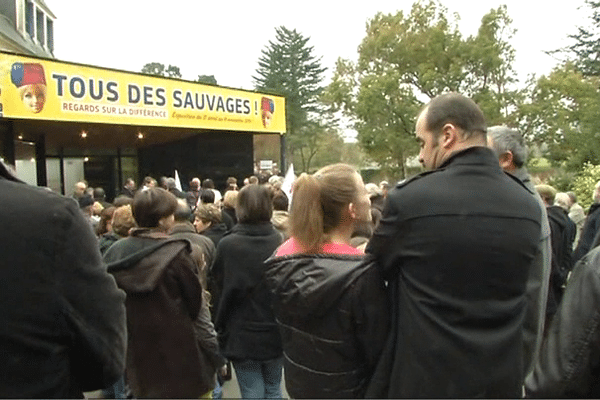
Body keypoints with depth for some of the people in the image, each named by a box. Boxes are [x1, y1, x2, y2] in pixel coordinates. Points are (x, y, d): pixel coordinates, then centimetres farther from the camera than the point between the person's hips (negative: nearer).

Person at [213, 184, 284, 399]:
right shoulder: (280, 242, -9)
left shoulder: (227, 245, -14)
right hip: (275, 333, 3)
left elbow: (221, 291, -6)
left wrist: (220, 328, 8)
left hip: (243, 336, -2)